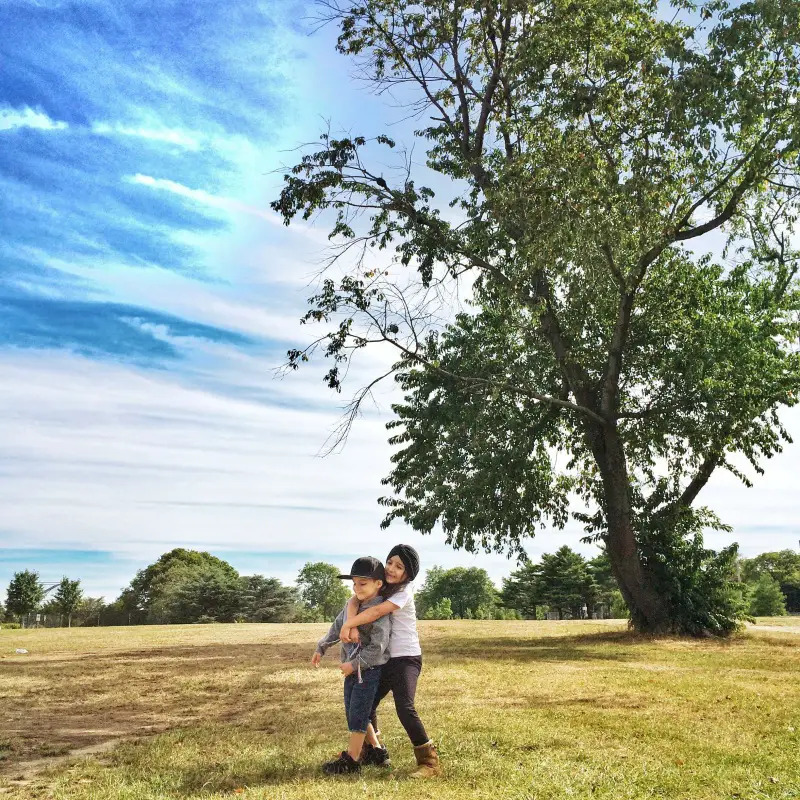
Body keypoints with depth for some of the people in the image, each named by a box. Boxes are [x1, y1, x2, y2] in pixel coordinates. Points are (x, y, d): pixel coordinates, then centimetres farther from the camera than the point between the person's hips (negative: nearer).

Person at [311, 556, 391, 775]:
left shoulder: (380, 611, -20)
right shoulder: (352, 604, 4)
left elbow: (377, 647, -23)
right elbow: (337, 627, 18)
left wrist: (354, 664, -19)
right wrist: (321, 648, 18)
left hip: (369, 670, -8)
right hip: (352, 668, 8)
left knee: (357, 715, -4)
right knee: (353, 713, 14)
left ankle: (351, 760, 8)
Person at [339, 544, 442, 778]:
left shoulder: (404, 591, -13)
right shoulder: (381, 585, 5)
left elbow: (377, 611, -25)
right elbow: (354, 601, -7)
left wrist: (347, 625, -20)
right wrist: (352, 626, -24)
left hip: (406, 658, -7)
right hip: (384, 659, 7)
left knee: (405, 708, -21)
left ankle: (430, 762, -9)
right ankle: (374, 752, 35)